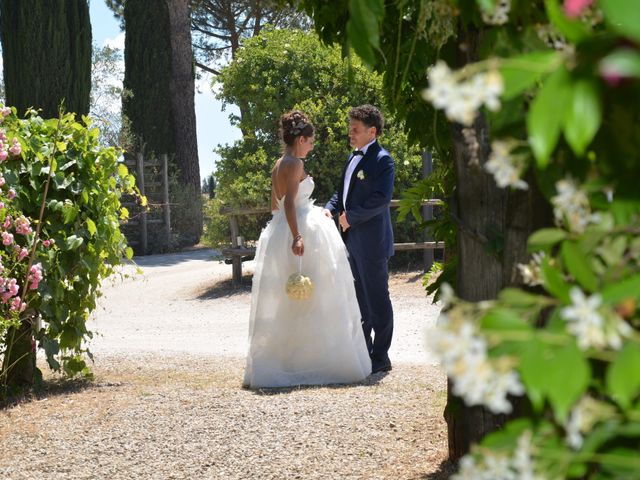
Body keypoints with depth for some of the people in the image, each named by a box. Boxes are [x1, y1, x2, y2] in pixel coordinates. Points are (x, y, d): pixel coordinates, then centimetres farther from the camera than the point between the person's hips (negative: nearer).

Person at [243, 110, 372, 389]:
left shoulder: (278, 165, 15)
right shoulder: (295, 164, -12)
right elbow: (290, 202, -24)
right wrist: (296, 236, -31)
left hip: (278, 232, 9)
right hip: (305, 234, -9)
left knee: (281, 304, 10)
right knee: (312, 301, -3)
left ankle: (278, 361, 14)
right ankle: (318, 362, 0)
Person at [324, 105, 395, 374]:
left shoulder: (382, 159, -12)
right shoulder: (353, 157, 15)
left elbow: (382, 198, -21)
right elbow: (343, 190, 21)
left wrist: (351, 216, -17)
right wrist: (330, 208, 2)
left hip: (372, 241, -9)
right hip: (353, 240, 9)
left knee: (377, 298, -1)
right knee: (359, 298, 15)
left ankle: (380, 357, 6)